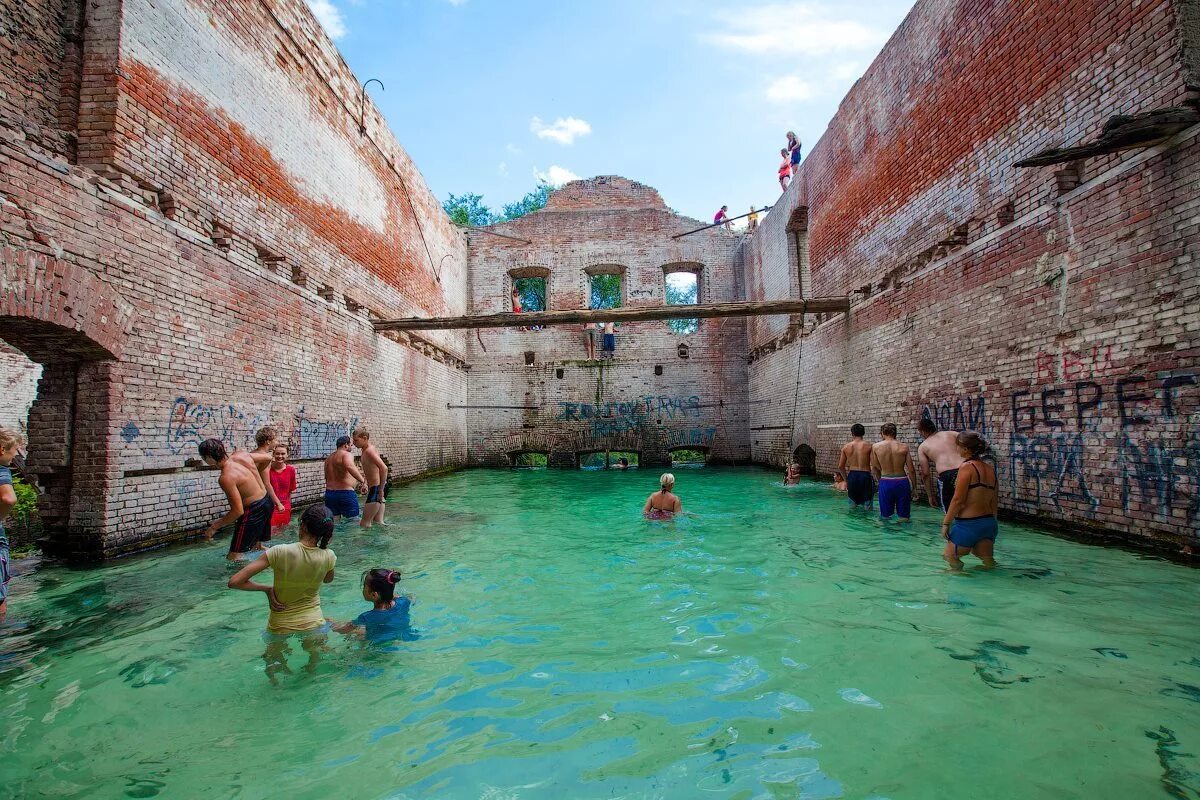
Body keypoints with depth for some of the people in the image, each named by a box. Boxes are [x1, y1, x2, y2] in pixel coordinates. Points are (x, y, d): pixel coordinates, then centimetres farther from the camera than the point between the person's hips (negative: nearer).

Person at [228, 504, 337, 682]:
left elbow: (234, 582, -21)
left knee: (274, 661, 29)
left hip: (280, 626, -1)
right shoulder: (328, 556, -16)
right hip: (313, 624, 1)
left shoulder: (281, 552, -23)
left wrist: (267, 588, -8)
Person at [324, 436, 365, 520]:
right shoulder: (346, 455, -9)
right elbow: (349, 466, -32)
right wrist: (362, 480, -29)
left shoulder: (329, 457, 18)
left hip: (329, 493, 8)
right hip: (346, 493, -8)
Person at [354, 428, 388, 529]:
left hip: (377, 488, -10)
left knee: (365, 523, -5)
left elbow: (384, 468, -27)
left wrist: (381, 489, -24)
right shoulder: (366, 450, 15)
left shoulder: (369, 451, -16)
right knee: (377, 522, 13)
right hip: (375, 488, 10)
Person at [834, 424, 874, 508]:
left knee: (852, 504, 19)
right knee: (867, 505, 6)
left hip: (852, 476, 3)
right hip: (865, 476, -3)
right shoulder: (868, 446, -6)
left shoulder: (846, 447, 2)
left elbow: (840, 467, 5)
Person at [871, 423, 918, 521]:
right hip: (902, 482, 0)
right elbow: (911, 470, -2)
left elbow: (875, 469, 3)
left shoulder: (875, 447, -4)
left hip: (885, 482, 0)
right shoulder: (904, 447, -3)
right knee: (904, 517, 12)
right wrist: (914, 487, 9)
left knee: (885, 517, 13)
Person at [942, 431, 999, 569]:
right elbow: (994, 500, 15)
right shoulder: (990, 468, 8)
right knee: (987, 560, 21)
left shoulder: (967, 466, -14)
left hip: (968, 524, -7)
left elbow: (958, 500, -16)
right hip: (989, 523, 7)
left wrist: (946, 523, -8)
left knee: (949, 555, 10)